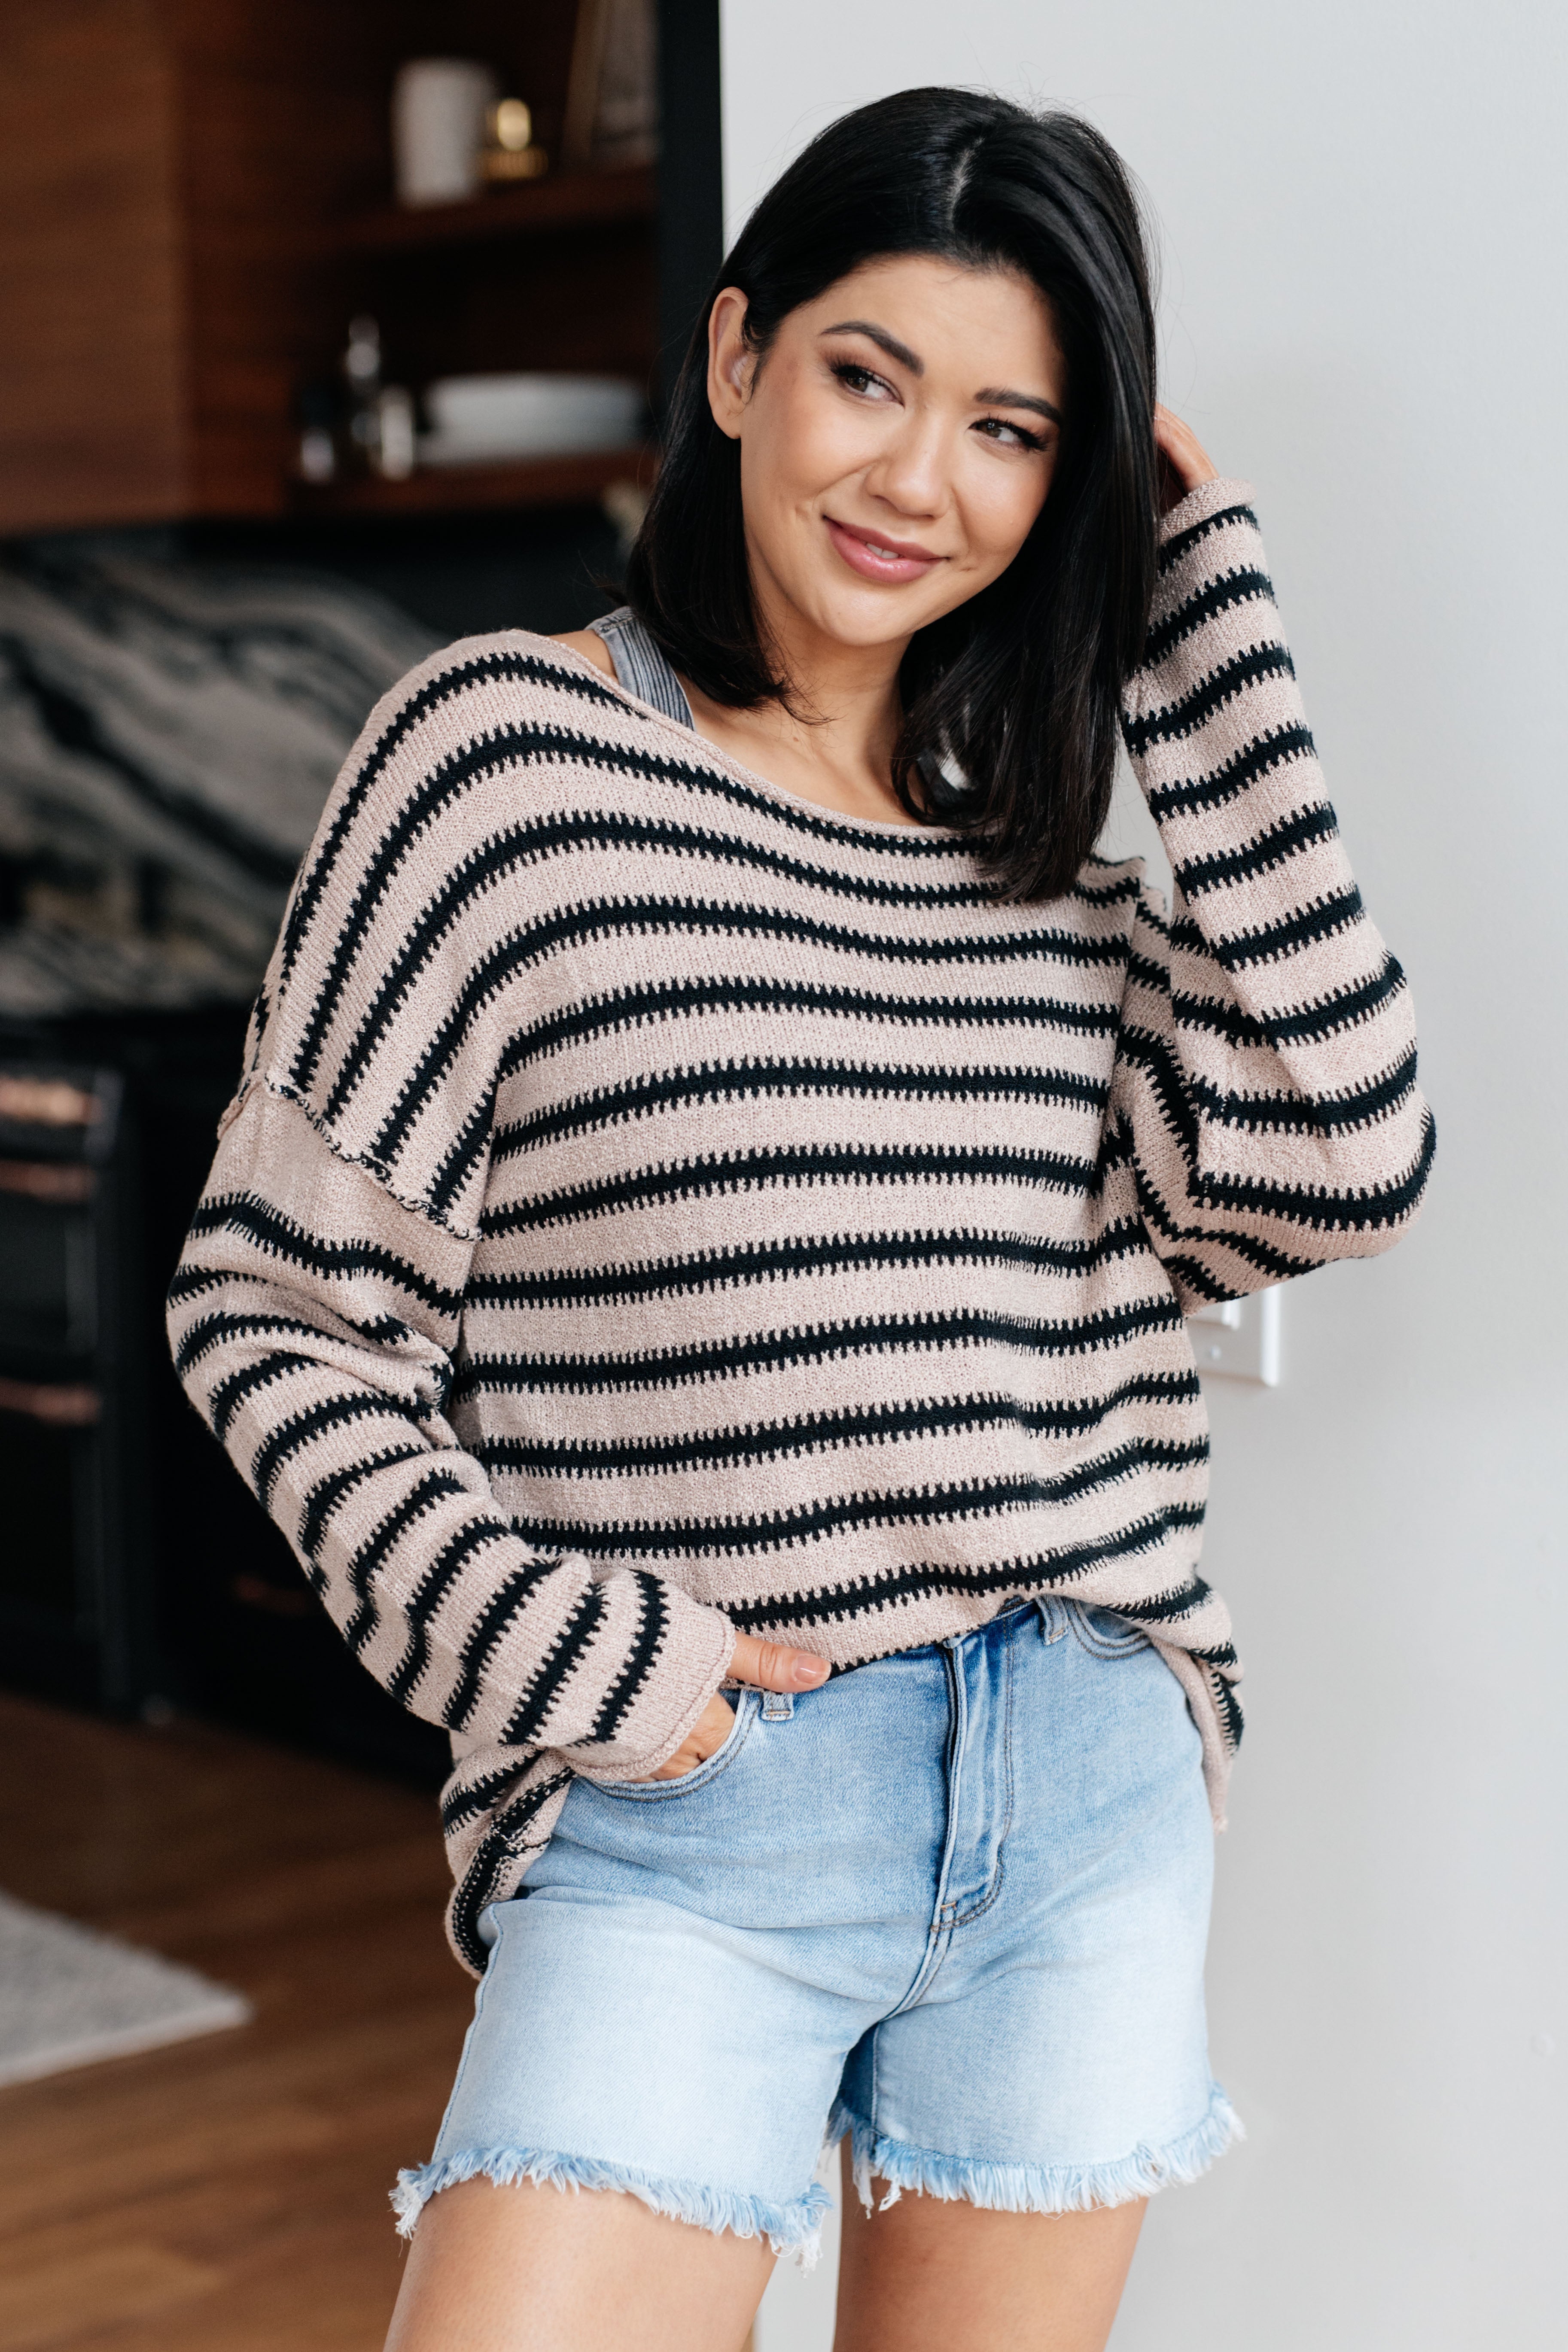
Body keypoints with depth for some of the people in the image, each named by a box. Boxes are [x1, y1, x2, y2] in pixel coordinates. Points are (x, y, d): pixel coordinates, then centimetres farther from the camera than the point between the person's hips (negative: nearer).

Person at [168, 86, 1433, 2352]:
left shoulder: (1044, 824, 9)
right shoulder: (505, 754, -5)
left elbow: (1332, 1163, -7)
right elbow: (276, 1304, -3)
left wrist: (1202, 618, -3)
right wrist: (565, 1658, -14)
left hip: (1095, 1812, 5)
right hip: (689, 1824, -4)